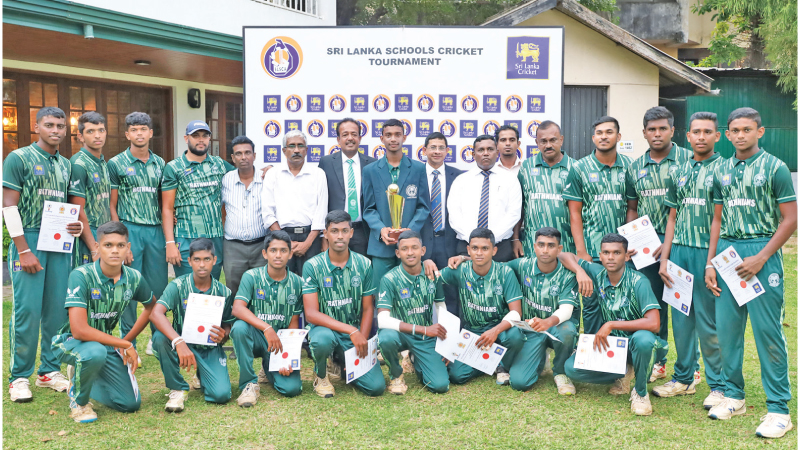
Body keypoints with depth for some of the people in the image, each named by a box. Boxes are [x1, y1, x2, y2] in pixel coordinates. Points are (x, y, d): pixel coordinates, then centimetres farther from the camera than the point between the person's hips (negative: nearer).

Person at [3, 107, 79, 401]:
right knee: (27, 311, -6)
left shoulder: (66, 165, 16)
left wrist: (77, 226, 1)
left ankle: (50, 370, 17)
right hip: (29, 241, -5)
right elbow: (9, 205, -7)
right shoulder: (18, 158, -2)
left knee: (57, 310, 6)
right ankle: (19, 377, 5)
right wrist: (24, 250, -13)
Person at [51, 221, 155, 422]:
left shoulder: (134, 278, -10)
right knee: (95, 353, -41)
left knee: (131, 404, -3)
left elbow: (152, 306, 13)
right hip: (71, 342, -5)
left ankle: (85, 377, 26)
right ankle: (78, 402, -8)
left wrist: (127, 340, 5)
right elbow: (79, 330, -32)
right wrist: (125, 345, -26)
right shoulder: (81, 276, -25)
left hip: (106, 342, 5)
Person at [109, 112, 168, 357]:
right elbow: (111, 206, -1)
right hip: (130, 229, -3)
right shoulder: (117, 164, 1)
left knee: (159, 288, 6)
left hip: (156, 230, 3)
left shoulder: (160, 163, 12)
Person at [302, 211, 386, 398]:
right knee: (323, 339, -40)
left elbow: (368, 309, 3)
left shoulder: (364, 264, -1)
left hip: (355, 333, 3)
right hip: (325, 328, -3)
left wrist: (361, 341, -12)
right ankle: (320, 376, -3)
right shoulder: (313, 266, -10)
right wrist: (351, 330, -25)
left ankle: (342, 364, 22)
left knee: (376, 387, -12)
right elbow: (311, 314, -17)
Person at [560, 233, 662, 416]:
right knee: (571, 368, -14)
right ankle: (622, 374, 7)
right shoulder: (597, 273, -6)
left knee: (643, 339, -41)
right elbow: (566, 256, 5)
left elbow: (653, 323, -31)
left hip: (633, 341, -4)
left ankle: (640, 392, -13)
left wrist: (611, 325, -27)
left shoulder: (638, 282, -21)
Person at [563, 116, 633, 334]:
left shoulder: (630, 166, 7)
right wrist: (581, 252, -6)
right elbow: (575, 213, 0)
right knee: (592, 302, 2)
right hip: (592, 249, -1)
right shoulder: (580, 169, 2)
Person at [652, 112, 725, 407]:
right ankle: (683, 378, 23)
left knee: (709, 322, 0)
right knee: (681, 319, 11)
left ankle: (718, 385, 13)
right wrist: (664, 257, 10)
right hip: (679, 251, 5)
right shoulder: (679, 172, 13)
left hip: (708, 252, -5)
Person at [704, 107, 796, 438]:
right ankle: (733, 395, 22)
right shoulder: (722, 171, 13)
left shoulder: (774, 168, -2)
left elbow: (790, 219, -5)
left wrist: (761, 258, -13)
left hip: (761, 252, -5)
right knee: (727, 328, 7)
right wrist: (710, 263, 8)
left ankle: (778, 408, 6)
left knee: (768, 331, -3)